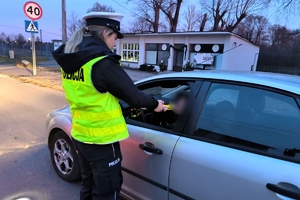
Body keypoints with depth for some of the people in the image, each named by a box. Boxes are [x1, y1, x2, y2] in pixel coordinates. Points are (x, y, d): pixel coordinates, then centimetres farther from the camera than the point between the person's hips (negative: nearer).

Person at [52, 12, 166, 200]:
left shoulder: (69, 60, 3)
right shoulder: (102, 63, -23)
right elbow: (132, 95, -16)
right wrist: (154, 104, 1)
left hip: (81, 135, 8)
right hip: (102, 140, -8)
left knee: (88, 185, 27)